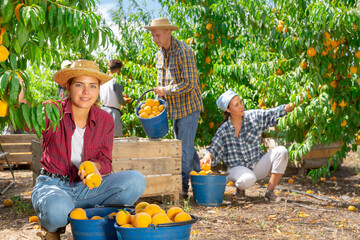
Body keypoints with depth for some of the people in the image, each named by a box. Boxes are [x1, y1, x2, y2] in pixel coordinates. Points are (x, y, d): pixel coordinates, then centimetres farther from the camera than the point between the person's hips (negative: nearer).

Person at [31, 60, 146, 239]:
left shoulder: (105, 120, 2)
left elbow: (106, 161, 0)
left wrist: (94, 166, -24)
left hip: (86, 187, 4)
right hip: (52, 185, -3)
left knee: (135, 181, -19)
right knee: (57, 209, -40)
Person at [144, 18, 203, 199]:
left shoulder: (183, 52, -18)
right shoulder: (160, 54, 9)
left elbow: (190, 83, -23)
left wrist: (166, 90, -18)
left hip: (188, 106, -9)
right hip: (175, 108, 9)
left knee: (185, 147, -6)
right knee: (185, 146, 15)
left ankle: (182, 187, 0)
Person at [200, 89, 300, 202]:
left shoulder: (254, 116, -2)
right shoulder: (223, 130, -6)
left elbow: (273, 113, -7)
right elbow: (214, 148, -11)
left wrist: (289, 106, -25)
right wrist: (207, 156, -34)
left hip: (258, 165, 3)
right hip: (237, 168, -3)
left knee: (281, 151, -20)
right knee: (248, 179, -38)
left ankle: (270, 191, -11)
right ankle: (240, 186, 3)